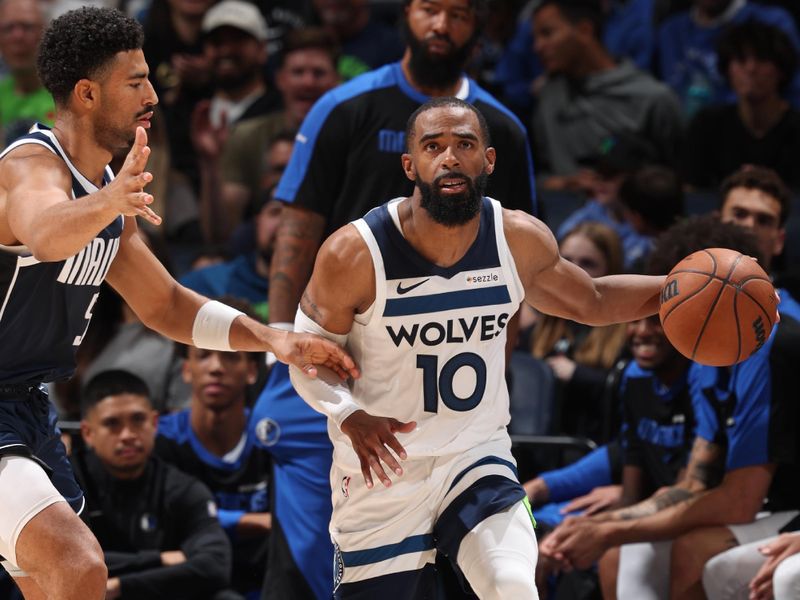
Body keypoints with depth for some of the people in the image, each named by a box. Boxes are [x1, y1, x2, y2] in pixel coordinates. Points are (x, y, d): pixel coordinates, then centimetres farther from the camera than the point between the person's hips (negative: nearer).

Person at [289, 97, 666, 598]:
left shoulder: (520, 241, -8)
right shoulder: (354, 255, -18)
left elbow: (592, 302, 12)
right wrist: (349, 416, -26)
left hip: (478, 461, 2)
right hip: (381, 474, -1)